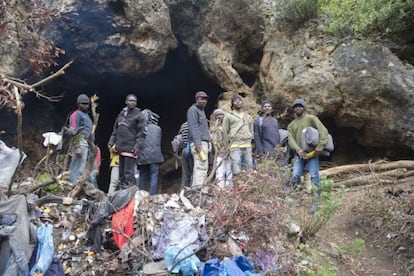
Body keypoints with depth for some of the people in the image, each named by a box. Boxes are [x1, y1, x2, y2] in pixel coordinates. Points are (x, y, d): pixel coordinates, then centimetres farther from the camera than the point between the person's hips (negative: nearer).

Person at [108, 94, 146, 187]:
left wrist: (137, 147, -17)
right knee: (121, 173, 11)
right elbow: (115, 130, 22)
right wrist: (111, 142, 12)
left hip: (131, 149, -7)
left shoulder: (139, 115, -1)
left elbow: (141, 133, -8)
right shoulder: (121, 113, 17)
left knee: (128, 173, -9)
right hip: (120, 148, 7)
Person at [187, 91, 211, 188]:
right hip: (198, 142, -10)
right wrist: (197, 143, -23)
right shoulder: (193, 109, -4)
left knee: (203, 167, 8)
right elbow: (193, 127, -15)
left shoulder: (201, 110, 25)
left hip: (204, 142, 10)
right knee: (201, 167, -16)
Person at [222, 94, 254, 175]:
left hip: (247, 146, 4)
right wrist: (228, 146, 1)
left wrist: (249, 141, 13)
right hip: (235, 146, -4)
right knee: (237, 171, -12)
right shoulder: (228, 116, 8)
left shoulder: (248, 117, 21)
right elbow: (225, 132, 5)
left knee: (249, 170, 1)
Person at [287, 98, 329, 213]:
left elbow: (323, 130, -8)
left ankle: (315, 203, -3)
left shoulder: (311, 118, 6)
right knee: (295, 176, -7)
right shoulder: (291, 125, 18)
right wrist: (298, 149, -18)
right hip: (299, 154, 4)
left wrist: (320, 145, -21)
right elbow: (291, 139, 3)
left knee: (314, 177, -9)